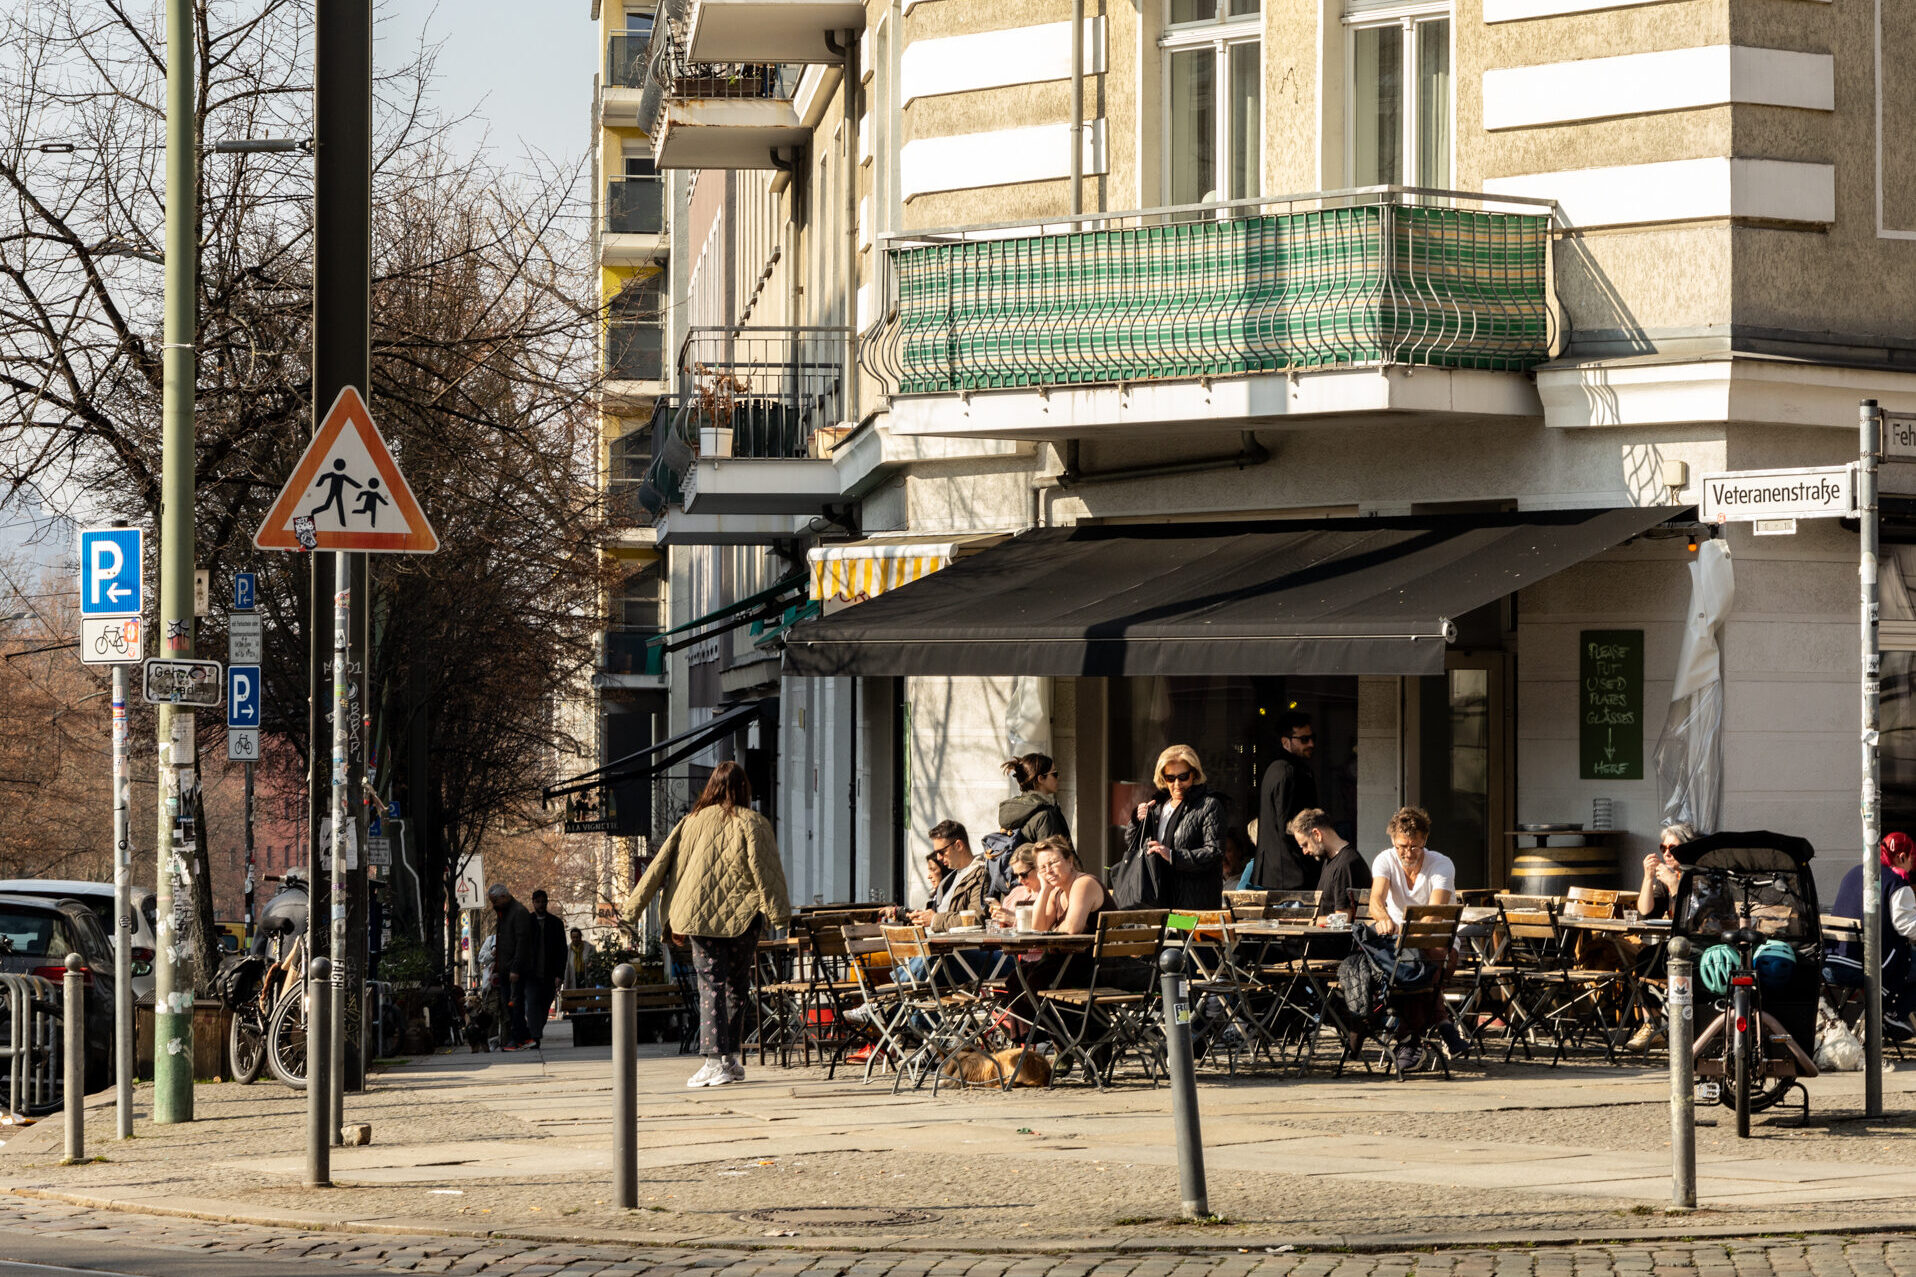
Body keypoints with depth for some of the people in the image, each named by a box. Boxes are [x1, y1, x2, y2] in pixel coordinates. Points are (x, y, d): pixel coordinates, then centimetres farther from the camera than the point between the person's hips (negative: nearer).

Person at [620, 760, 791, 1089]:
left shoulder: (693, 822, 5)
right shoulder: (752, 824, -1)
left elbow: (661, 864, 7)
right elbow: (766, 871, -5)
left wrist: (633, 906, 11)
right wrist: (778, 912, -1)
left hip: (701, 915, 1)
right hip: (741, 917, -1)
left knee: (711, 987, -1)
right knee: (737, 987, 13)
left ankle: (715, 1060, -13)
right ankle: (730, 1057, 15)